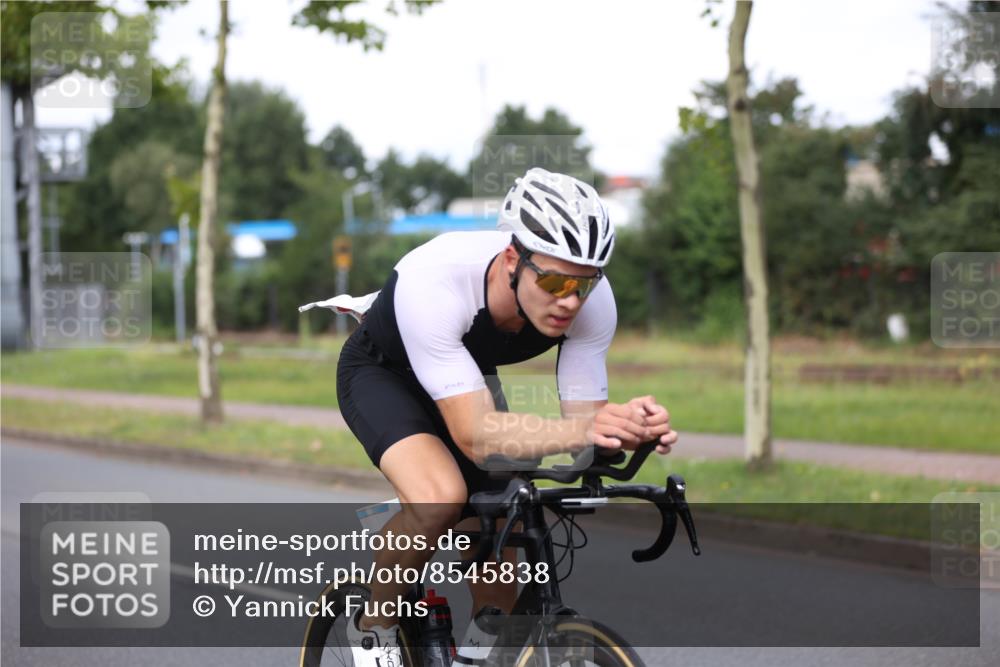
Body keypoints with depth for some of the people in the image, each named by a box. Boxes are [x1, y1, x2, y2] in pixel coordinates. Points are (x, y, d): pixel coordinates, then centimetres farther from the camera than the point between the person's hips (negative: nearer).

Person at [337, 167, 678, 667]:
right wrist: (581, 431, -63)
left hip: (469, 378, 5)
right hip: (381, 374, -5)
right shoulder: (433, 282, -44)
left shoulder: (591, 299, -29)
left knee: (497, 596, -2)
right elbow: (475, 436, -47)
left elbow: (583, 417, -24)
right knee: (440, 497, -34)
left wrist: (631, 429, -48)